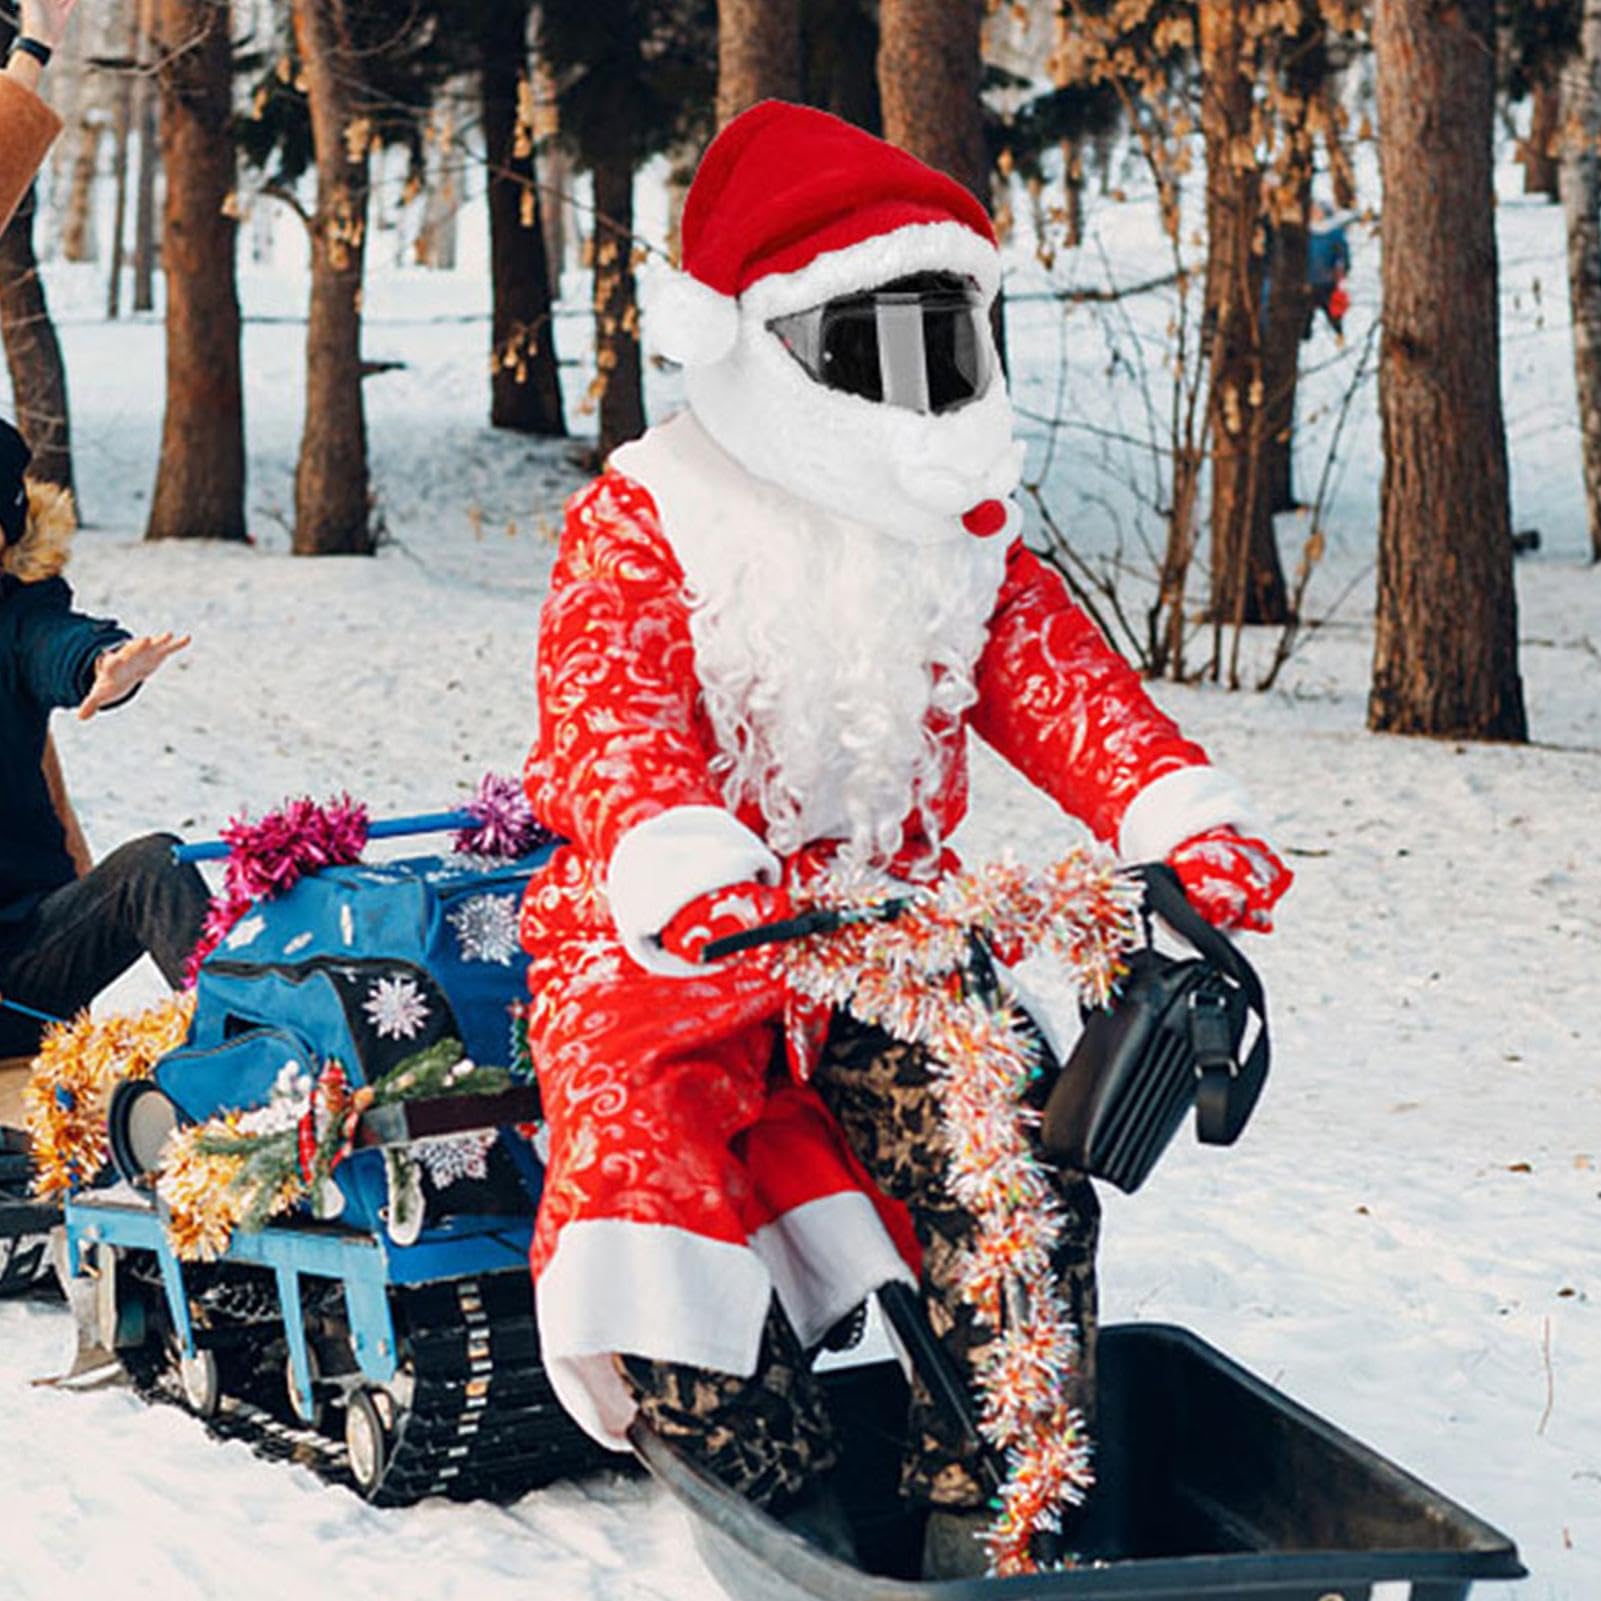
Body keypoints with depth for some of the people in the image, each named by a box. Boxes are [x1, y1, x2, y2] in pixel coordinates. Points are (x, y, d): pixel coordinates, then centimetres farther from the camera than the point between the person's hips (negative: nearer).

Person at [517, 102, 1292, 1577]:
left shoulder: (962, 530, 9)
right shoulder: (644, 519, -7)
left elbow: (1061, 681, -2)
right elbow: (603, 713, -23)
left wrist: (1179, 816, -24)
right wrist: (684, 870, -46)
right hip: (667, 944, -3)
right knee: (661, 1176, -25)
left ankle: (988, 1522, -7)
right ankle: (787, 1530, -15)